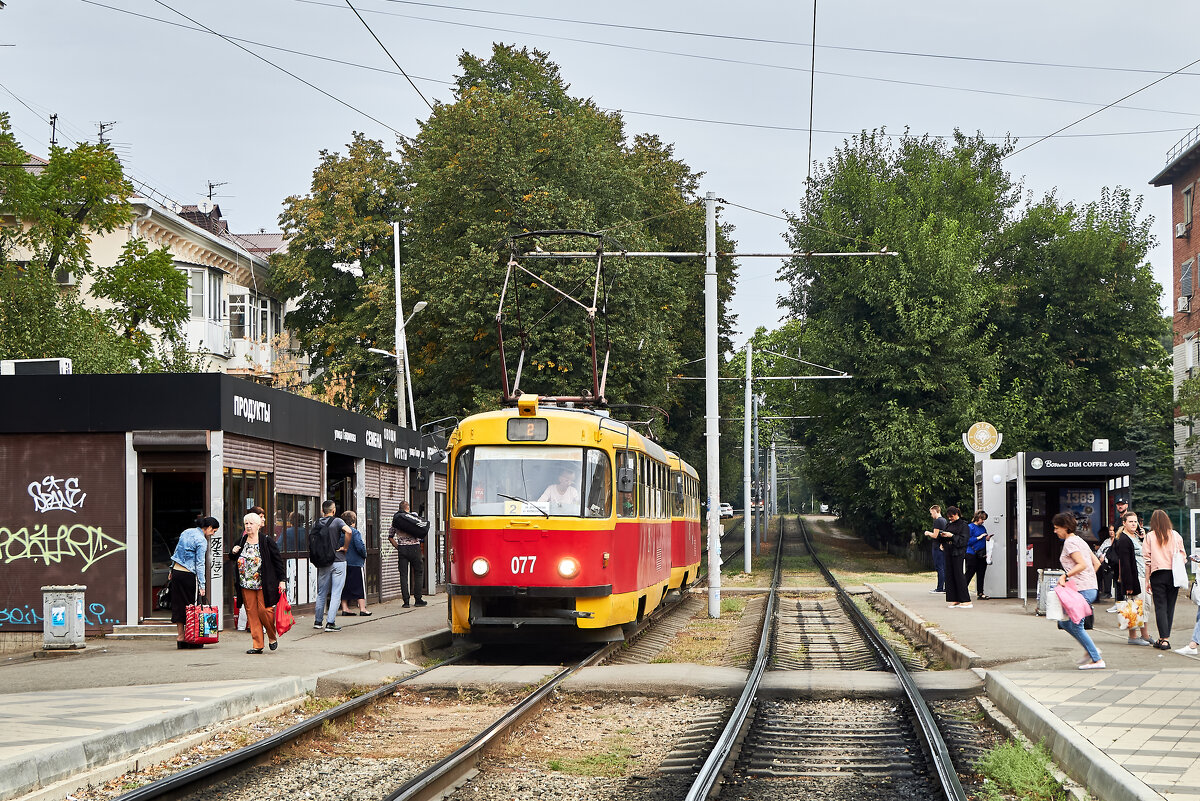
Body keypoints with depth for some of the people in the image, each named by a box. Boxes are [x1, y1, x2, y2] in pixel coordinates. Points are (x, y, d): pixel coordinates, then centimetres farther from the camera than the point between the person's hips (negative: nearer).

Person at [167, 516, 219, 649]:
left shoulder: (186, 532, 11)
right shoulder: (201, 540, -12)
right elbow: (200, 564, -15)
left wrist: (171, 571, 26)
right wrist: (202, 585, -14)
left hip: (176, 571, 7)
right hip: (189, 575, -7)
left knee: (178, 604, 10)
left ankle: (180, 635, 12)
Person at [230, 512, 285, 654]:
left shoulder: (267, 541, -3)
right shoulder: (241, 541, 9)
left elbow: (278, 560, 0)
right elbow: (234, 559, 23)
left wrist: (281, 580, -4)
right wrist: (233, 553, -1)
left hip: (264, 584, -4)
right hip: (246, 585, 4)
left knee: (264, 610, -9)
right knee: (251, 613, 2)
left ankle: (272, 637, 17)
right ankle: (257, 645, 6)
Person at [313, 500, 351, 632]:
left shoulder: (317, 523, 6)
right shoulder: (337, 521, -8)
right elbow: (348, 531, -25)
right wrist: (345, 547, -12)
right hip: (338, 561, -4)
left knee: (321, 593, 16)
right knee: (336, 593, -1)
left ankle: (318, 621, 21)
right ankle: (330, 623, -7)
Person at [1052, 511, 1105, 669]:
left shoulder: (1070, 542, -10)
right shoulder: (1079, 540, 18)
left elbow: (1082, 564, -21)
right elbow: (1096, 562, 20)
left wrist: (1065, 576, -21)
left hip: (1082, 590, -10)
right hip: (1090, 589, 10)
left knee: (1076, 625, -4)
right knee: (1064, 623, 14)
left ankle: (1096, 660, -2)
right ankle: (1091, 650, 13)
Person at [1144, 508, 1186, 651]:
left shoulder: (1150, 537, -1)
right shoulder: (1175, 535, 4)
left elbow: (1148, 560, -2)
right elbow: (1183, 555, 5)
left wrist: (1147, 580, 3)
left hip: (1158, 574, -2)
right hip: (1174, 575, 2)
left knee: (1160, 607, -1)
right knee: (1170, 607, 10)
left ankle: (1164, 639, -9)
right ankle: (1164, 637, 13)